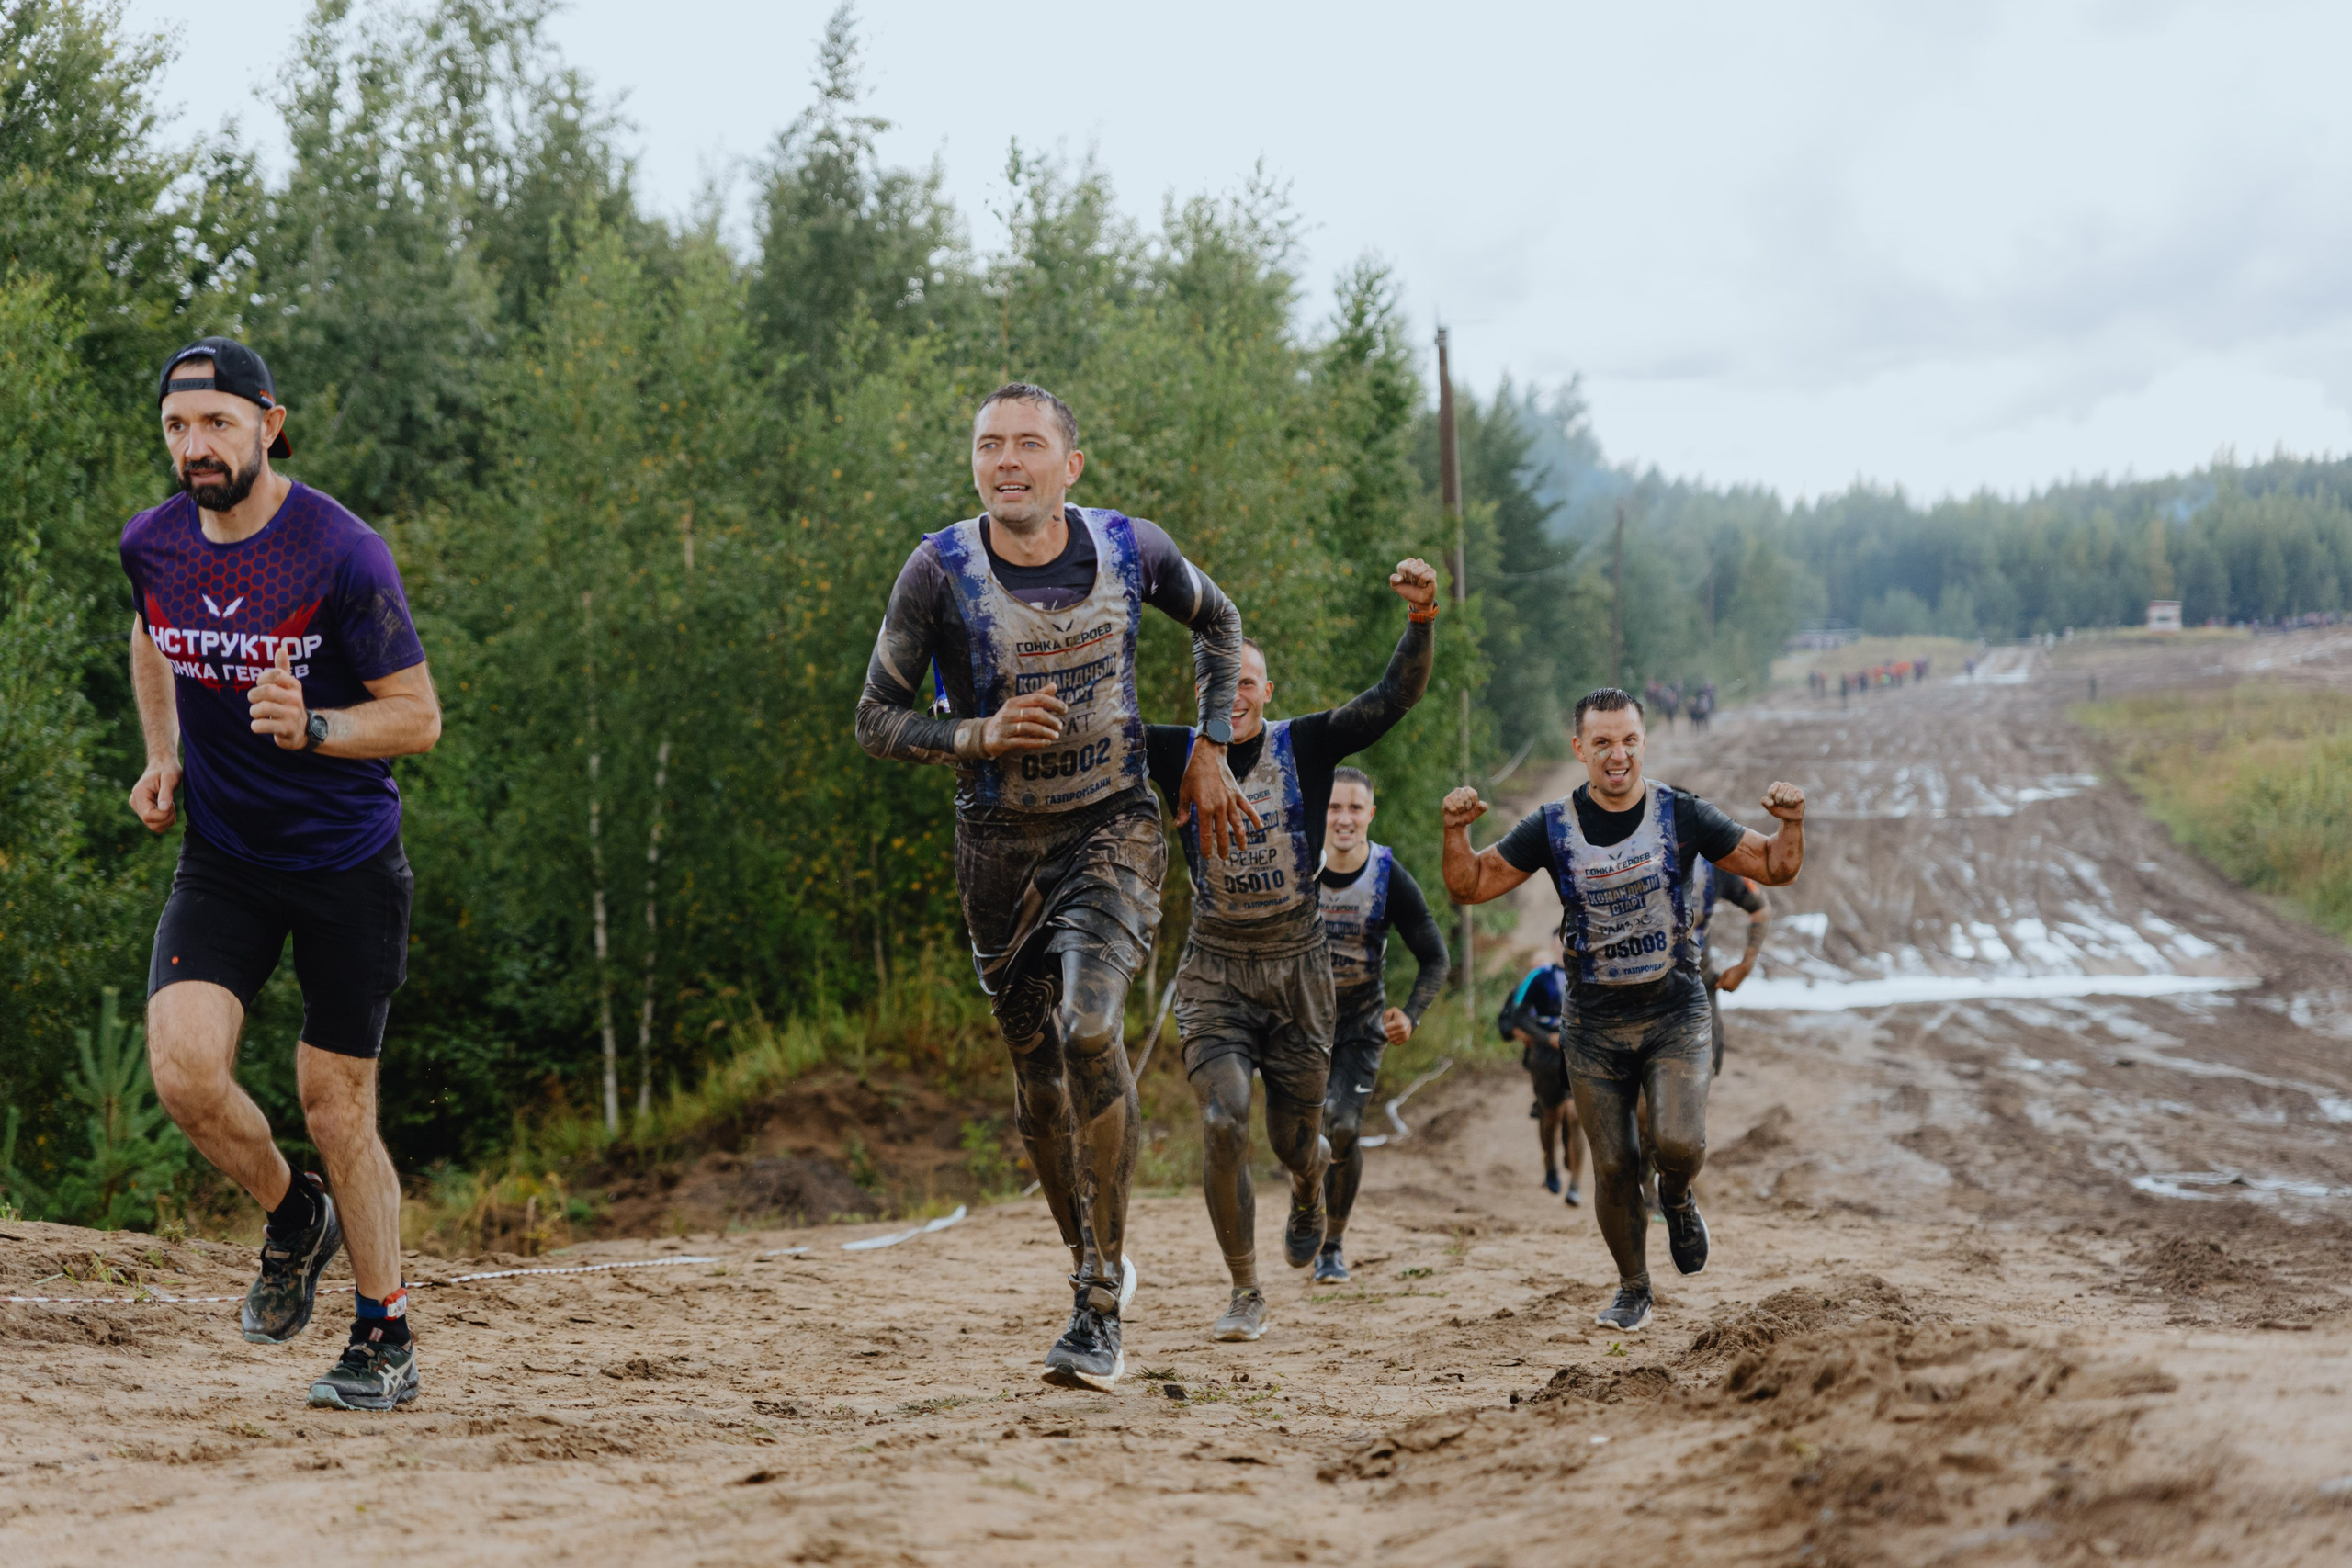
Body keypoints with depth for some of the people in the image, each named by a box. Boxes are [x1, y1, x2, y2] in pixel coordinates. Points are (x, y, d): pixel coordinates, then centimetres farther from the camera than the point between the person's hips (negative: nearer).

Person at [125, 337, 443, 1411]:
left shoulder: (342, 554, -18)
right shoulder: (152, 546, -2)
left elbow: (419, 716, -14)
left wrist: (314, 728, -31)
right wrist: (164, 758, 10)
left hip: (348, 864, -4)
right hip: (223, 857, 4)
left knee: (336, 1112, 0)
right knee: (183, 1069, -17)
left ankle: (386, 1344, 19)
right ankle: (293, 1219, 14)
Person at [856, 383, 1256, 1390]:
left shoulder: (1129, 550, -7)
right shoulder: (939, 571, -11)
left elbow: (1218, 623, 14)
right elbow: (876, 720, -5)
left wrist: (1210, 751, 6)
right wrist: (979, 736, -21)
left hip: (1113, 827, -1)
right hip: (1001, 847, 2)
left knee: (1089, 1028, -25)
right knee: (1039, 1084, 8)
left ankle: (1099, 1311, -22)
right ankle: (1098, 1264, 34)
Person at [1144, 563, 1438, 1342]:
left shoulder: (1305, 746, -5)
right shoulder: (1180, 754, -2)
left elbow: (1396, 696, -11)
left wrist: (1422, 617, -27)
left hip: (1297, 964, 0)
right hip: (1215, 969, 0)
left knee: (1292, 1138, 7)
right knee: (1223, 1124, -16)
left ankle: (1309, 1176, 48)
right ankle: (1245, 1293, -1)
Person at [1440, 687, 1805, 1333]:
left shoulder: (1681, 814, -3)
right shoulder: (1552, 827, -2)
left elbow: (1773, 869, 3)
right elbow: (1470, 886, 1)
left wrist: (1791, 823, -17)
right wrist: (1456, 831, -17)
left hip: (1675, 1013, -1)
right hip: (1595, 1024, 1)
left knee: (1680, 1144, -21)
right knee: (1613, 1168, 2)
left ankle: (1677, 1200, 16)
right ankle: (1633, 1291, 24)